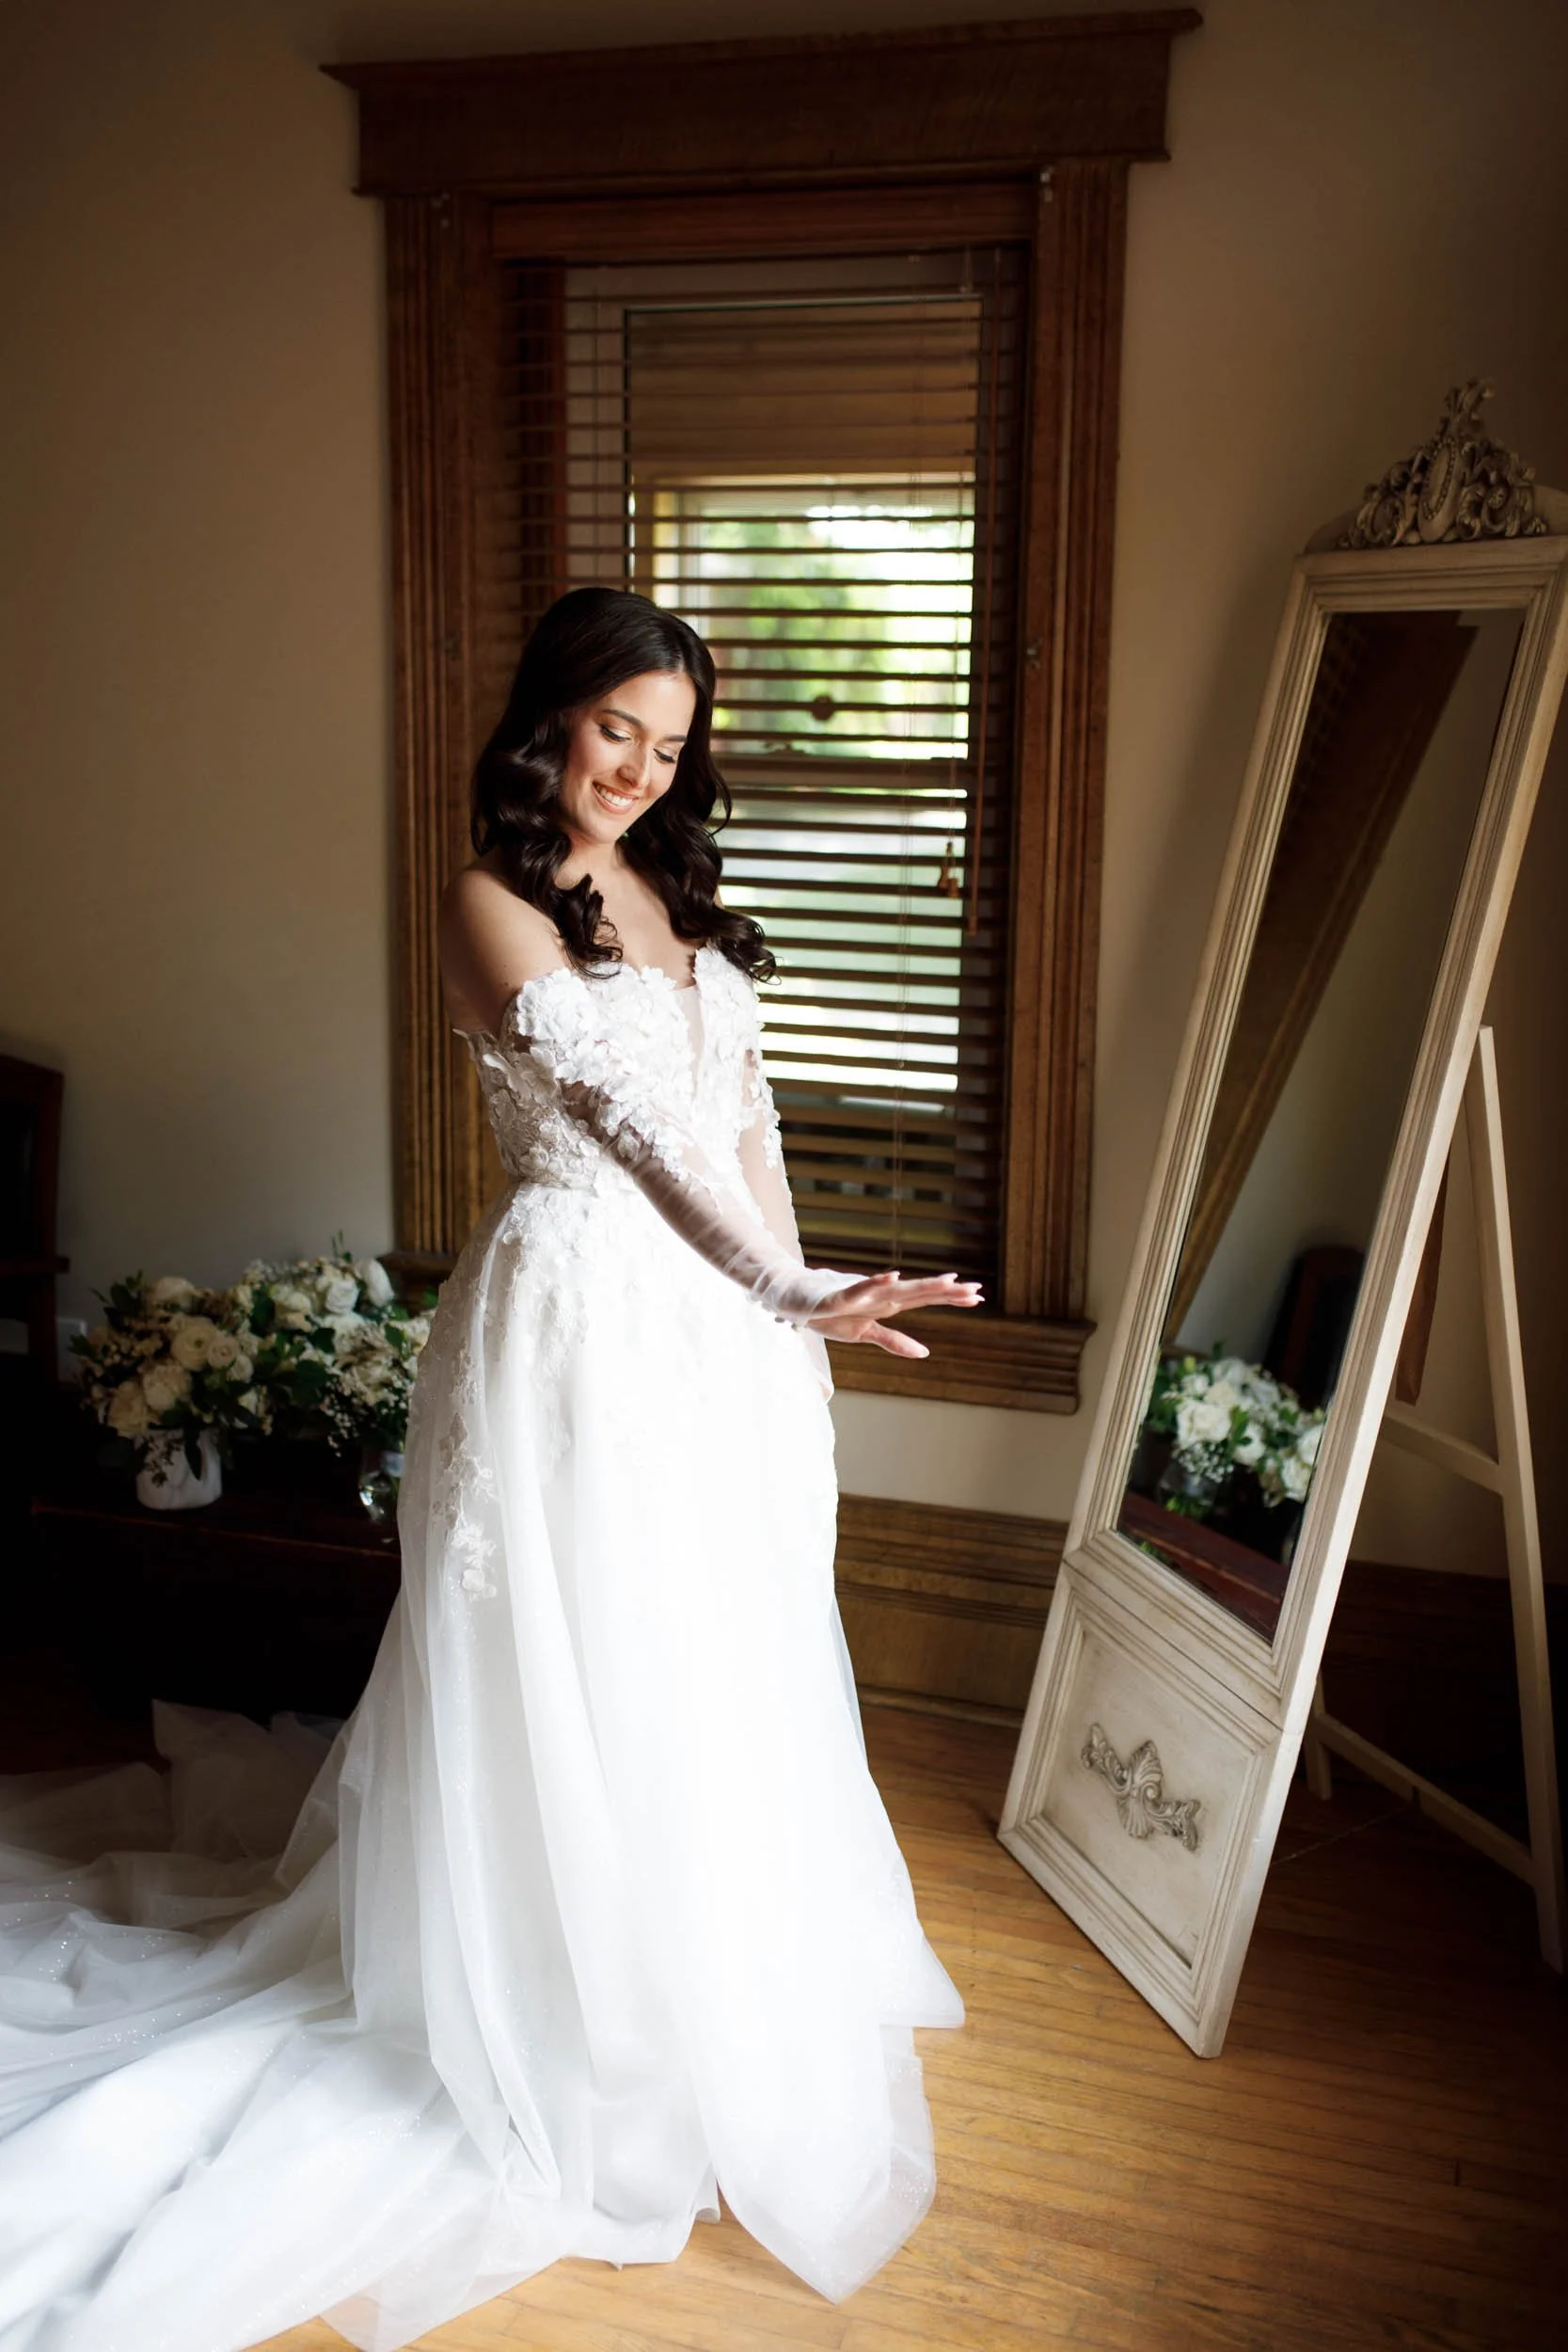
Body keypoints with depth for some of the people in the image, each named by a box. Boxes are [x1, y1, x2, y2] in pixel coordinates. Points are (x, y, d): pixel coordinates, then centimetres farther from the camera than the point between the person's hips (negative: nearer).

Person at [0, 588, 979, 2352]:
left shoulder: (681, 896, 13)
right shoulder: (492, 907, -10)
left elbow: (743, 1119, 12)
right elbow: (624, 1114, -20)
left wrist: (791, 1319, 7)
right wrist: (794, 1291, -25)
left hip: (714, 1330, 7)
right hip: (575, 1325, -7)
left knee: (714, 1665, 17)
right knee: (577, 1685, 5)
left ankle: (722, 1981, 37)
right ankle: (579, 2031, 24)